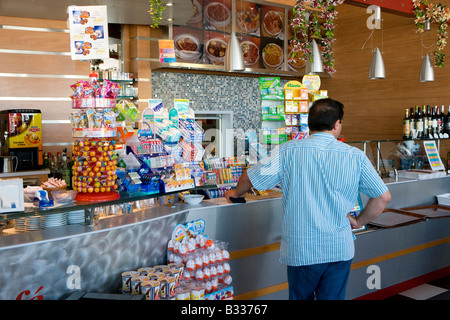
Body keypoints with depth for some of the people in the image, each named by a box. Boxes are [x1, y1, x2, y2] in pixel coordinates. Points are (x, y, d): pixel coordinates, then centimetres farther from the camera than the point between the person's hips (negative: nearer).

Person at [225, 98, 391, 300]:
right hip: (340, 249, 1)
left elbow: (251, 177, 1)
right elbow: (383, 197, 3)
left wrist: (236, 193, 22)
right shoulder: (355, 156, -2)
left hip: (301, 249, -1)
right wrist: (359, 222, 17)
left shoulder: (288, 151, -6)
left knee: (300, 297, 19)